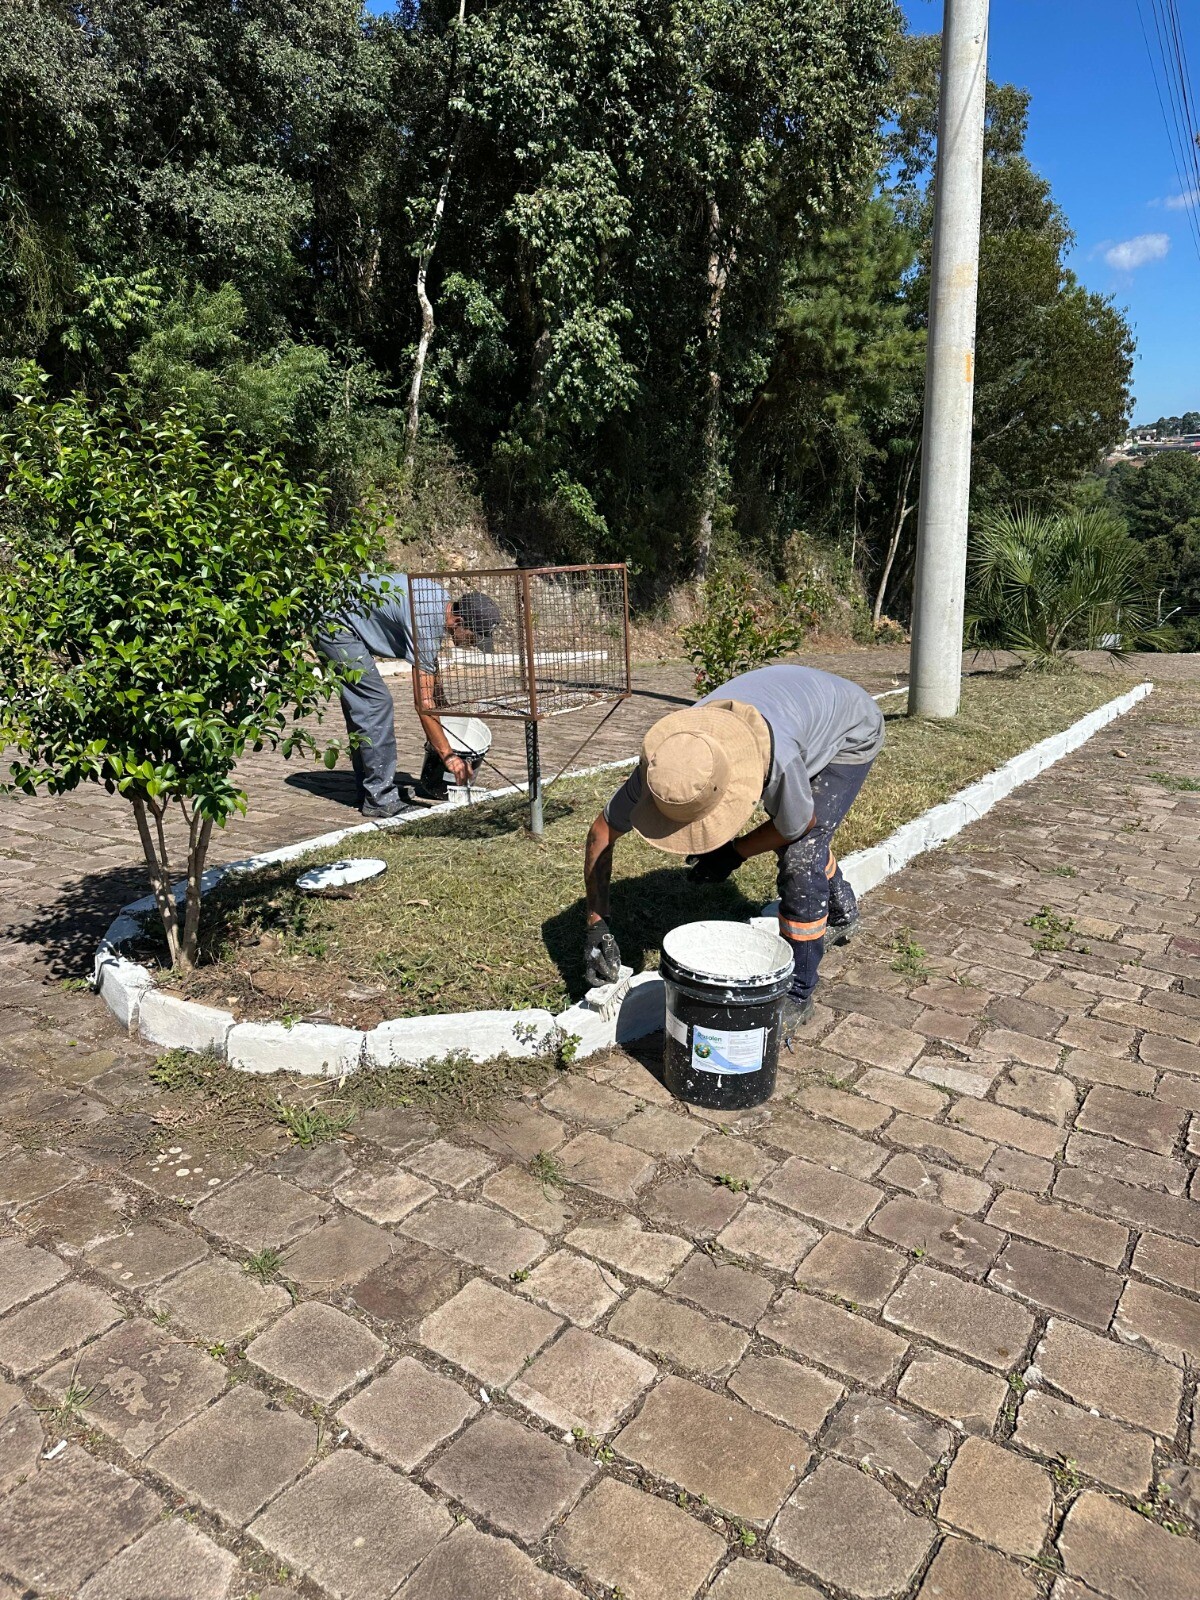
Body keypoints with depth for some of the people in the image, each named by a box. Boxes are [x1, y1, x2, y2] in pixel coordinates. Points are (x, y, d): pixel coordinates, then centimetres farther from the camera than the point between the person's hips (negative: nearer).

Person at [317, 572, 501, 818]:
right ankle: (380, 798, -12)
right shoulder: (425, 623, -28)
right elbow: (424, 701, -27)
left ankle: (369, 792, 18)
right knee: (376, 705, -14)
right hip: (336, 625, -11)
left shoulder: (443, 600, 2)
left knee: (360, 708, 12)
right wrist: (448, 756, -24)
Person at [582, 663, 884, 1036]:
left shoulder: (776, 758, -47)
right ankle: (842, 916, 51)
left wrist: (734, 853, -13)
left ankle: (797, 996, -1)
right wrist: (595, 925, -19)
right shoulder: (666, 760, -31)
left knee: (801, 855, -18)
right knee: (790, 838, 20)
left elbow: (798, 825, -23)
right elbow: (601, 833, -18)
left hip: (852, 733, -6)